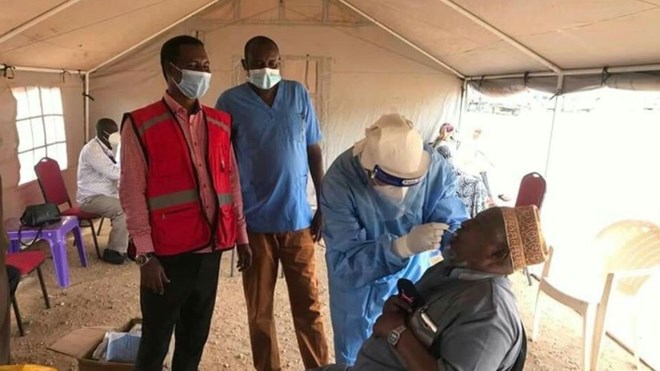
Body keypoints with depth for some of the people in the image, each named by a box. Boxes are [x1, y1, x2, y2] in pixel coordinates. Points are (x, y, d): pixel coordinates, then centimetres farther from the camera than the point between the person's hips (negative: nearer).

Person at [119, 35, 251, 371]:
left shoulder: (219, 123, 8)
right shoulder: (140, 125, -6)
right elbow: (132, 193, -8)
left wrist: (241, 235, 11)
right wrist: (145, 254, -11)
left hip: (210, 247, 5)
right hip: (166, 252, -4)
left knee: (195, 337, 18)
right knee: (155, 342, 10)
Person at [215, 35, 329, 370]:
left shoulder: (299, 94, 2)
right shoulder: (231, 101, -3)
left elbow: (314, 151, 6)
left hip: (298, 217, 1)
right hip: (254, 220, -1)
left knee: (309, 303, 11)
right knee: (259, 308, 12)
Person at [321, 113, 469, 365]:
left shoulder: (436, 169, -24)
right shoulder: (340, 181, -33)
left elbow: (453, 225, -23)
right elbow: (346, 260, -35)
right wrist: (404, 246, -49)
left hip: (413, 277, 3)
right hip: (358, 288, -2)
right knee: (354, 358, 21)